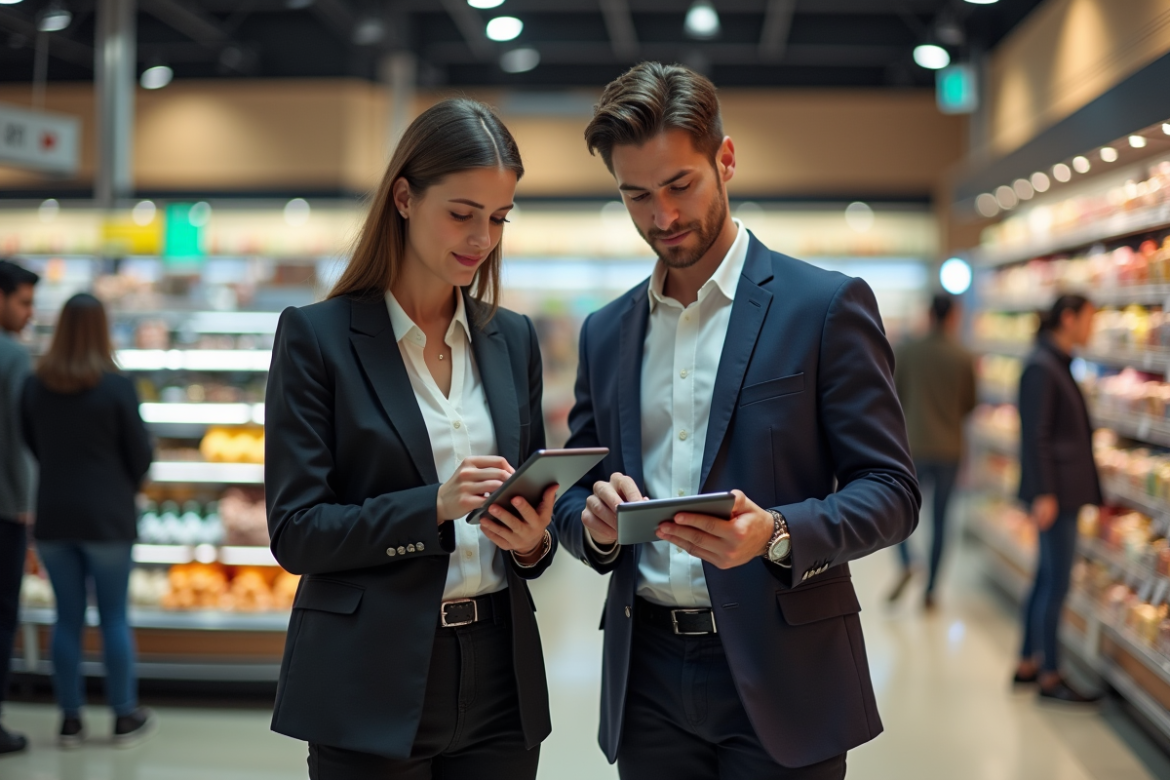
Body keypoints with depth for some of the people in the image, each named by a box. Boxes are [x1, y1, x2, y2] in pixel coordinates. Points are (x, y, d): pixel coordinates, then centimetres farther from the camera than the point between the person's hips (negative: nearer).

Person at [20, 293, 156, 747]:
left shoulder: (34, 385, -2)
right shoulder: (116, 386, -12)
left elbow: (31, 445, 9)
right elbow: (141, 453, -6)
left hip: (53, 516, 3)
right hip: (107, 516, -3)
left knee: (67, 618, 10)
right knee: (114, 617, 7)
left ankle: (70, 721, 16)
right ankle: (125, 718, 15)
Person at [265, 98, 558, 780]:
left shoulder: (514, 339, 9)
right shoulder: (318, 336, -5)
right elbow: (295, 531, -9)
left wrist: (533, 540, -9)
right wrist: (435, 507, -22)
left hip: (499, 675, 4)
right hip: (373, 689, -4)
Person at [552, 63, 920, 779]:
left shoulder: (827, 305, -3)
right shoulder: (606, 333, 11)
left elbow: (892, 491, -6)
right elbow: (572, 495, 15)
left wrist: (777, 534, -24)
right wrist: (596, 522, -8)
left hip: (779, 675, -4)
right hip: (648, 676, 4)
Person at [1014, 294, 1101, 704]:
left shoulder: (1057, 364, 13)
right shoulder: (1041, 367, -16)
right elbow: (1035, 435, -19)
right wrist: (1043, 493, -21)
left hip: (1066, 487, 10)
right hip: (1055, 489, -10)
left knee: (1048, 577, 14)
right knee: (1057, 582, -4)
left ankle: (1028, 664, 23)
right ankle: (1050, 677, 4)